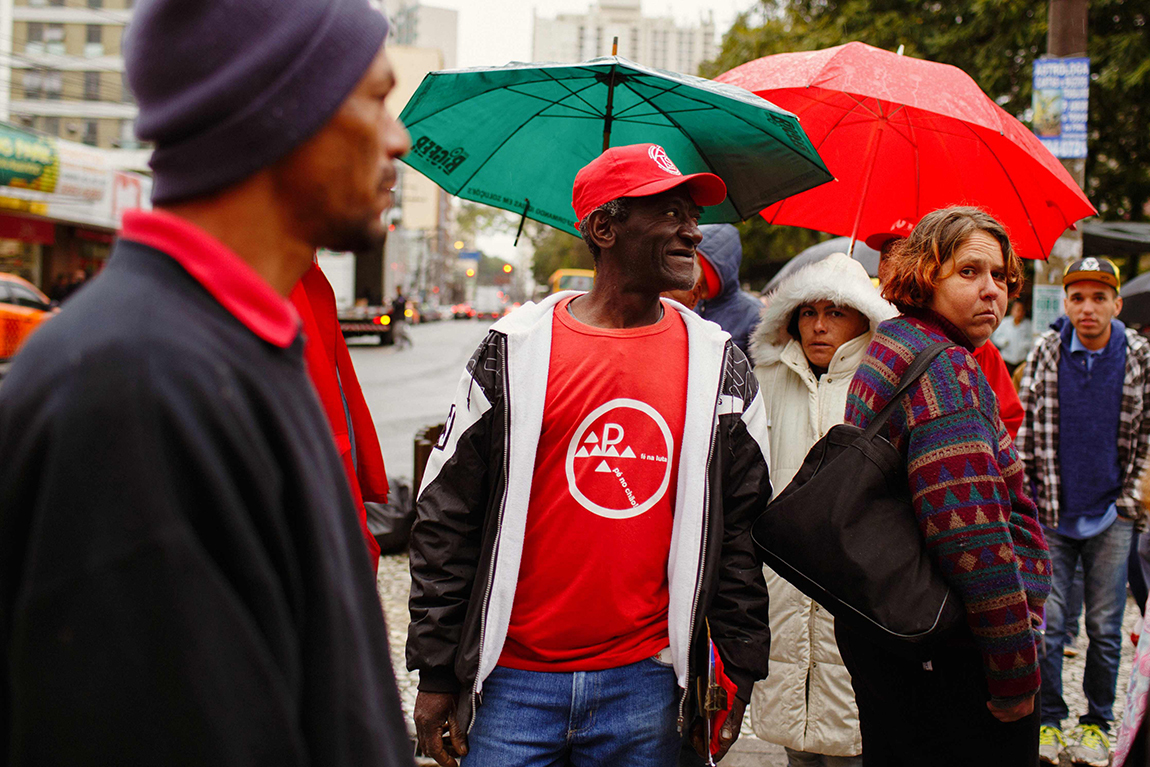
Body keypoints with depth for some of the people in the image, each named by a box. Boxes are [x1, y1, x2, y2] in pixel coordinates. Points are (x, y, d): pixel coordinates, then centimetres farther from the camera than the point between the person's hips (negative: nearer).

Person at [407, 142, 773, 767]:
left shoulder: (718, 366, 5)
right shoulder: (516, 351, -2)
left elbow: (742, 524, 9)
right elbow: (446, 514, 0)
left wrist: (738, 668, 6)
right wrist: (436, 671, -1)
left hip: (644, 685, 2)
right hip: (515, 681, -1)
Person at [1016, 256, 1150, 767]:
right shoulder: (1045, 353, -2)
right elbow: (1024, 428, 4)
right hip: (1051, 514, 0)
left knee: (1105, 628, 6)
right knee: (1047, 623, 1)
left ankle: (1097, 724, 22)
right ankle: (1048, 720, 17)